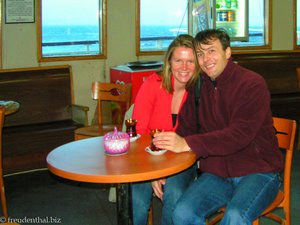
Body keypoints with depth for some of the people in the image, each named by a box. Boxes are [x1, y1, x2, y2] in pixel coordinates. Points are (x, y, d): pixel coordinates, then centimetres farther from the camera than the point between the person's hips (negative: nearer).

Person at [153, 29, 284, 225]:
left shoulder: (252, 84, -10)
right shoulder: (199, 86, 9)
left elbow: (240, 135, -22)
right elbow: (186, 127, 10)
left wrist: (188, 144, -29)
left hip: (258, 172, -4)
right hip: (216, 174, 4)